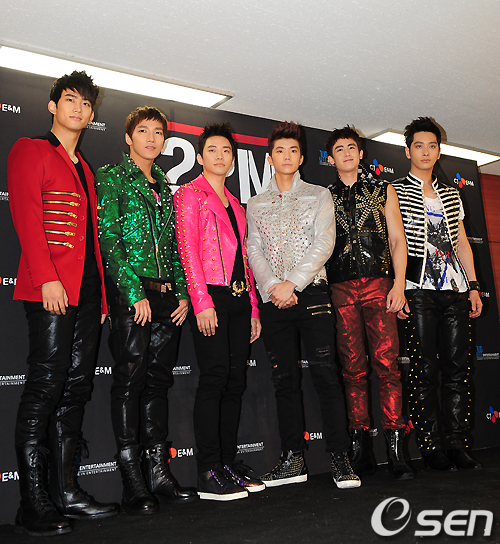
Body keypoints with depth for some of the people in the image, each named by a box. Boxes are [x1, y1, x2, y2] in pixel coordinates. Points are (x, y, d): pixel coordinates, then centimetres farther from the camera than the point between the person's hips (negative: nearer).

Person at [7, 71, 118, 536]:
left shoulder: (85, 170, 26)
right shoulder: (30, 151, 5)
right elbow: (26, 215, -9)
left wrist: (100, 291, 14)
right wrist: (47, 278, -19)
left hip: (86, 291, 7)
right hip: (50, 289, -7)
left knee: (75, 388, 6)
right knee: (46, 387, -7)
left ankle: (67, 492, 14)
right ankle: (34, 504, 2)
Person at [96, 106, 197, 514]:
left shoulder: (165, 187, 20)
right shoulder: (111, 177, 3)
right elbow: (108, 238, -7)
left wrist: (183, 293, 8)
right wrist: (134, 292, -15)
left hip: (167, 294, 6)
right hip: (129, 292, -6)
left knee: (159, 380, 7)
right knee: (130, 379, -5)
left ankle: (159, 474, 14)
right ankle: (133, 484, 2)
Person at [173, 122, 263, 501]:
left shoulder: (235, 205, 23)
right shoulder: (190, 194, 3)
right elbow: (188, 249, -8)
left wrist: (253, 309, 15)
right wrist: (202, 302, -18)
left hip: (239, 299, 7)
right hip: (211, 296, -7)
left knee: (236, 380, 6)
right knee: (215, 377, -10)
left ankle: (229, 462, 14)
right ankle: (209, 473, -4)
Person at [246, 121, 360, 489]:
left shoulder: (319, 195, 10)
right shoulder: (255, 205, 17)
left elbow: (324, 242, -3)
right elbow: (253, 249, 7)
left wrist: (292, 282, -12)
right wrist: (272, 286, -10)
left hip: (311, 292, -2)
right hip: (274, 298, 2)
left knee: (325, 374, -7)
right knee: (285, 379, 4)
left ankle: (340, 458, 0)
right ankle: (293, 459, 12)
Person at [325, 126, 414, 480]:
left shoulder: (383, 191, 15)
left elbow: (397, 240, 9)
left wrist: (399, 284, -3)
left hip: (378, 284, -1)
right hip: (340, 289, 1)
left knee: (387, 363, -9)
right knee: (353, 368, 1)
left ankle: (396, 448, -4)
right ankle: (361, 448, 8)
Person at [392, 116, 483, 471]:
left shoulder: (451, 195, 21)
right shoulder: (396, 192, 4)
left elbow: (462, 243, 19)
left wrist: (473, 286, 11)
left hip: (455, 289, 5)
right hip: (419, 290, -5)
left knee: (458, 367, 4)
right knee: (425, 369, -4)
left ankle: (457, 444, 12)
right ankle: (431, 449, 4)